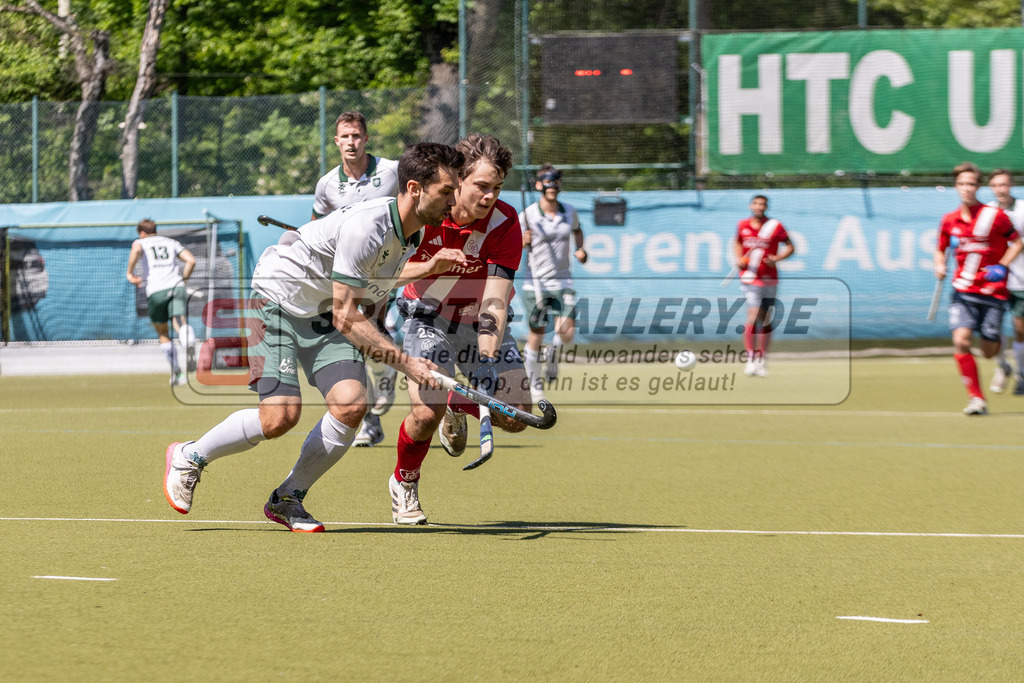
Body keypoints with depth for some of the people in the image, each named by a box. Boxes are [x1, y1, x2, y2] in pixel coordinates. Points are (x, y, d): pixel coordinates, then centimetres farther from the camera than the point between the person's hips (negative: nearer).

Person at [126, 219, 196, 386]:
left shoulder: (141, 242, 14)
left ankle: (177, 372, 15)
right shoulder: (172, 243, 23)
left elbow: (136, 249, -12)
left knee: (163, 334, 13)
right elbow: (191, 260, 11)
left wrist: (130, 274, -4)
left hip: (156, 291, -1)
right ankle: (189, 345, -52)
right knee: (180, 323, -18)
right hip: (177, 286, 1)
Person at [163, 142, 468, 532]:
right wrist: (405, 363, -32)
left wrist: (429, 268, 3)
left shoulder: (412, 231, -4)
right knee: (280, 416, -19)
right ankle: (189, 457, 8)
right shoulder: (366, 228, -32)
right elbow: (345, 317, -30)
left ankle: (287, 499, 3)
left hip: (324, 314, 8)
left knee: (351, 405, -15)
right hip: (277, 299, -8)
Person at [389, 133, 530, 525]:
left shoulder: (504, 224, -22)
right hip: (429, 317, -2)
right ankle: (403, 485, 10)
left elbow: (494, 301, -28)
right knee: (427, 411, -21)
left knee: (514, 417, -6)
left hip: (479, 323, 2)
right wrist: (428, 267, -35)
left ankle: (458, 407, 28)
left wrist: (487, 356, -42)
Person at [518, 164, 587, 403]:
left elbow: (577, 230, 26)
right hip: (535, 282, -3)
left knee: (567, 332, -13)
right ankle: (534, 381, 19)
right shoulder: (527, 215, -7)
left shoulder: (569, 212, 4)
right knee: (536, 335, -2)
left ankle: (553, 357, 21)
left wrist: (580, 250, 9)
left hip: (562, 282, 3)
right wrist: (522, 242, -24)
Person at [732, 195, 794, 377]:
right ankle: (750, 359, -12)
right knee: (753, 316, -16)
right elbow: (737, 243, 22)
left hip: (769, 278, 1)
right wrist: (739, 258, 4)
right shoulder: (742, 226, 4)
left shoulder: (775, 227, -2)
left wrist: (777, 258, -13)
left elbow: (789, 247, 5)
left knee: (765, 321, 6)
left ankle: (762, 360, 18)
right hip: (749, 277, -1)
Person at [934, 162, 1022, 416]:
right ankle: (976, 398, -14)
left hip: (992, 292, -2)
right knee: (961, 341, -21)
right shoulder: (949, 220, 3)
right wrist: (940, 266, -2)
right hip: (963, 292, 2)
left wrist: (1002, 266, -12)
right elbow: (941, 249, 19)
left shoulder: (995, 216, -7)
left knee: (989, 352, 1)